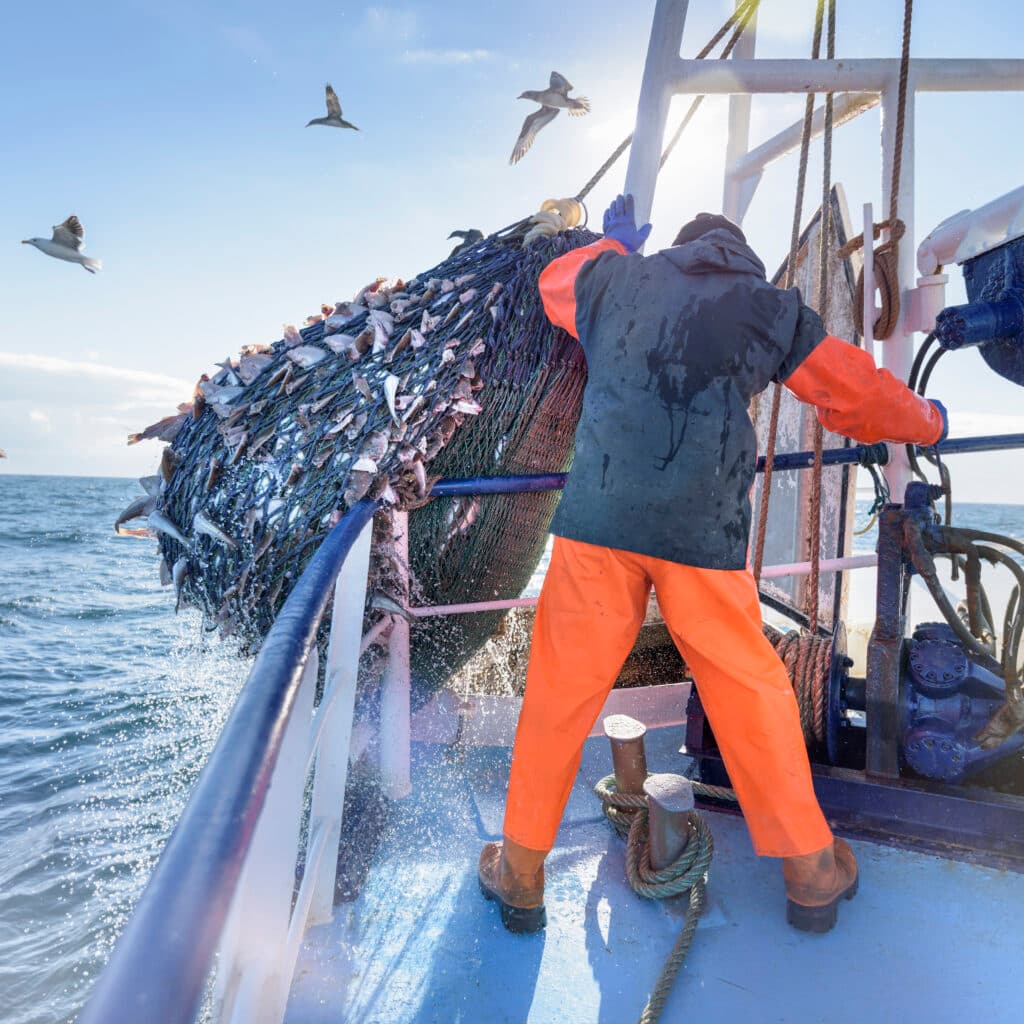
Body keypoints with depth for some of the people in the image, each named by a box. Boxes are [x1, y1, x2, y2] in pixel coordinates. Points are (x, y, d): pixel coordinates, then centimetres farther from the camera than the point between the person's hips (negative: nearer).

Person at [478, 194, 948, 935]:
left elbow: (554, 281, 38)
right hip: (703, 531, 0)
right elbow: (859, 392, 22)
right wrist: (928, 422, 41)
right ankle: (810, 871, 30)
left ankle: (521, 872, 24)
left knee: (559, 692, 10)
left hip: (598, 517, 1)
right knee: (751, 694, 14)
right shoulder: (773, 309, 13)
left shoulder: (618, 277, 16)